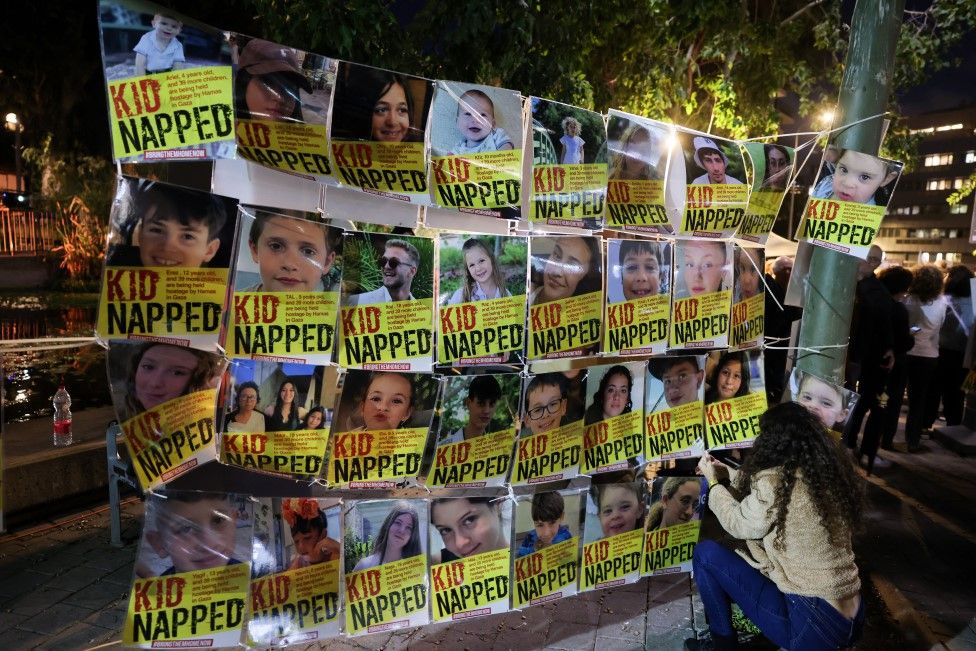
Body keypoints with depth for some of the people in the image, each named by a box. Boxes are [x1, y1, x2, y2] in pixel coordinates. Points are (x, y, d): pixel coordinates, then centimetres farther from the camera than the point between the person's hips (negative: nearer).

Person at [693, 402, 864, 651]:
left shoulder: (776, 481, -21)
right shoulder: (830, 470, 3)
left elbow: (739, 524, -2)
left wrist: (713, 482, 11)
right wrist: (727, 473, 23)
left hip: (812, 624, -8)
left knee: (705, 553, 0)